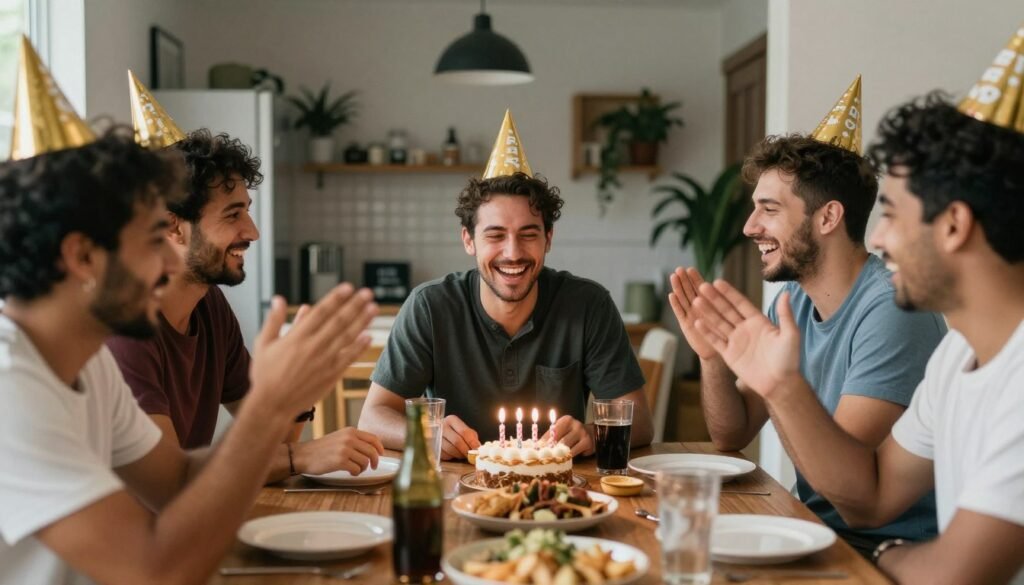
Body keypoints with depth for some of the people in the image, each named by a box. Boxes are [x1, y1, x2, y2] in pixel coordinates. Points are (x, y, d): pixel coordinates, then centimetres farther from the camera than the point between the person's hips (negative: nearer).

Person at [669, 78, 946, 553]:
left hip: (888, 546, -7)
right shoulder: (793, 301, 3)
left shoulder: (890, 309, -20)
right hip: (816, 526, 7)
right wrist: (713, 357, -10)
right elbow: (732, 437, 6)